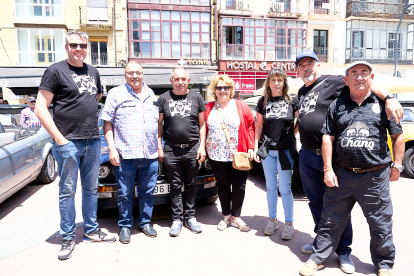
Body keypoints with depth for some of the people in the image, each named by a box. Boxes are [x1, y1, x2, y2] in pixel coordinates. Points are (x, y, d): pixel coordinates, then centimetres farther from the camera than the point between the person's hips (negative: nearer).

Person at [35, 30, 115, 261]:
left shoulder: (93, 72, 13)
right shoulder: (56, 70, -3)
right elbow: (40, 108, -7)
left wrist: (94, 126, 12)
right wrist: (59, 138, -12)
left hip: (93, 141, 5)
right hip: (68, 142, -5)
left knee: (91, 189, 13)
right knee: (67, 191, 4)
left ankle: (91, 231, 27)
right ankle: (68, 238, 18)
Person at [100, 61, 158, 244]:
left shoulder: (151, 94, 16)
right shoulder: (116, 94, 3)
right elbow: (107, 123, -1)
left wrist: (159, 147, 14)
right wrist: (112, 149, -9)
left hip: (150, 155, 4)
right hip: (125, 154, -3)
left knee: (147, 192, 12)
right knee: (125, 194, 5)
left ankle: (145, 223, 28)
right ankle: (125, 226, 22)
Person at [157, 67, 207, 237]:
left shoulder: (196, 98, 7)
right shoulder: (164, 99, 6)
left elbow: (202, 124, 8)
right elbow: (158, 125, 8)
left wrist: (202, 146, 1)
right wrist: (159, 147, 1)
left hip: (192, 149, 1)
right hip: (171, 151, 0)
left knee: (190, 185, 10)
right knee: (175, 186, 7)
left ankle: (190, 217, 22)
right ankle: (177, 219, 17)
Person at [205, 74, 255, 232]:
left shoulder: (241, 107, 3)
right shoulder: (208, 108, 7)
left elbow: (250, 126, 3)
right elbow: (203, 129, 9)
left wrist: (250, 147, -4)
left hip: (239, 155, -1)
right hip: (216, 156, 1)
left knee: (239, 187, 3)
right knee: (222, 186, 12)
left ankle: (235, 217, 22)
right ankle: (226, 216, 28)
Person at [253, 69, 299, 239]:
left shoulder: (292, 101, -4)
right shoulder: (263, 102, 4)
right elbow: (259, 126, 8)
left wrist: (293, 133, -4)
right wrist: (255, 146, 3)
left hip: (286, 150, -2)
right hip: (267, 150, 3)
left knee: (285, 188, 2)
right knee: (270, 186, 12)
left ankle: (289, 223, 18)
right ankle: (272, 220, 27)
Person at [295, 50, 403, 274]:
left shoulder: (332, 82, -5)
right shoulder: (301, 92, 17)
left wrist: (388, 97, -30)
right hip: (307, 156, 7)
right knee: (315, 201, 16)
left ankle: (343, 251, 19)